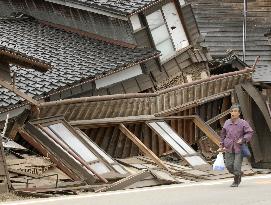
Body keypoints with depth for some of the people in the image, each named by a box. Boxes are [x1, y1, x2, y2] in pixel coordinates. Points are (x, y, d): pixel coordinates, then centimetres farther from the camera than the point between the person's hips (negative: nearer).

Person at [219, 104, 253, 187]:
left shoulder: (243, 123, -5)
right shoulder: (227, 123, 6)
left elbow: (250, 133, -4)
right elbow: (223, 134, 17)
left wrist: (243, 140, -19)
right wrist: (221, 145, 15)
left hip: (239, 148, -4)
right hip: (229, 148, 4)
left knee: (237, 166, -6)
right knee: (229, 166, 2)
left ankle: (236, 181, 16)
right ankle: (239, 174, 32)